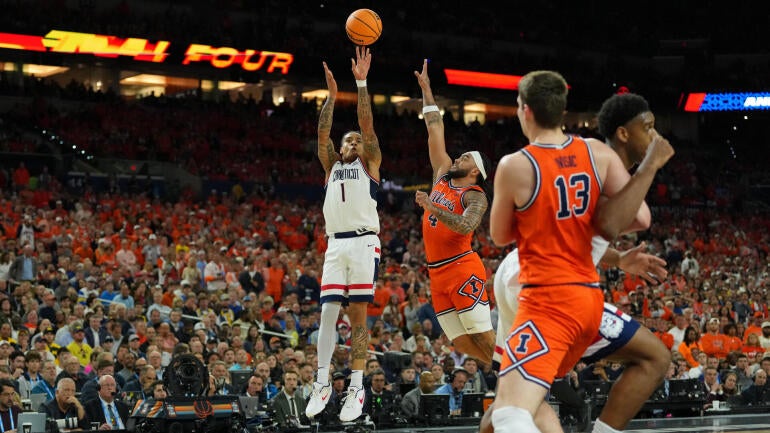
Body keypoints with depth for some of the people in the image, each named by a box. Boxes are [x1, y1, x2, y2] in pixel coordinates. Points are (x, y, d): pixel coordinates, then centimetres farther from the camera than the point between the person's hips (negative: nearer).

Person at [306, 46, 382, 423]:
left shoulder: (370, 164, 11)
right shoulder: (332, 165, 22)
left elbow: (367, 125, 1)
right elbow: (322, 134, 9)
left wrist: (361, 83, -6)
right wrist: (332, 95, 2)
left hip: (363, 242, -4)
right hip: (335, 245, 4)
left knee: (358, 314, -6)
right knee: (328, 313, -4)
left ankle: (357, 387, -5)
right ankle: (322, 382, -1)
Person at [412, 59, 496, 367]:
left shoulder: (475, 196, -6)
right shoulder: (443, 177, 15)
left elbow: (465, 226, -27)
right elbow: (435, 129, 18)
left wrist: (431, 207, -28)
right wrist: (426, 90, 20)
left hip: (462, 269, -8)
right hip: (437, 273, 8)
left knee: (483, 336, -11)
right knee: (461, 342, 5)